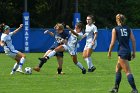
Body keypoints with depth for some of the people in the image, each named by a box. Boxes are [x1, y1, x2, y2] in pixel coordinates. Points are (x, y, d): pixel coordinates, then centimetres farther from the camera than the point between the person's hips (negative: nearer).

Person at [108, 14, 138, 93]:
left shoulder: (115, 30, -4)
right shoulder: (128, 29, 9)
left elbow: (113, 43, -5)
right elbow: (133, 40, 4)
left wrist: (109, 52, 8)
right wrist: (134, 52, 10)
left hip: (122, 52, -6)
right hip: (128, 51, 6)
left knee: (128, 71, -9)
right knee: (118, 69, 22)